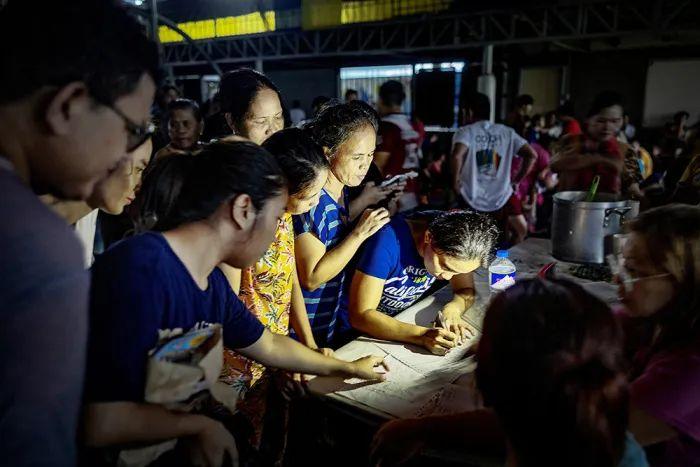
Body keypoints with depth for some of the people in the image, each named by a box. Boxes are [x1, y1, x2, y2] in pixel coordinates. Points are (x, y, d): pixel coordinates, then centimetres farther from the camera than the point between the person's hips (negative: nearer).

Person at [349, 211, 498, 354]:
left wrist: (452, 309, -25)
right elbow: (360, 316, -31)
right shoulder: (387, 241, -30)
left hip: (401, 322, 7)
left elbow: (466, 291, -2)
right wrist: (423, 336, -40)